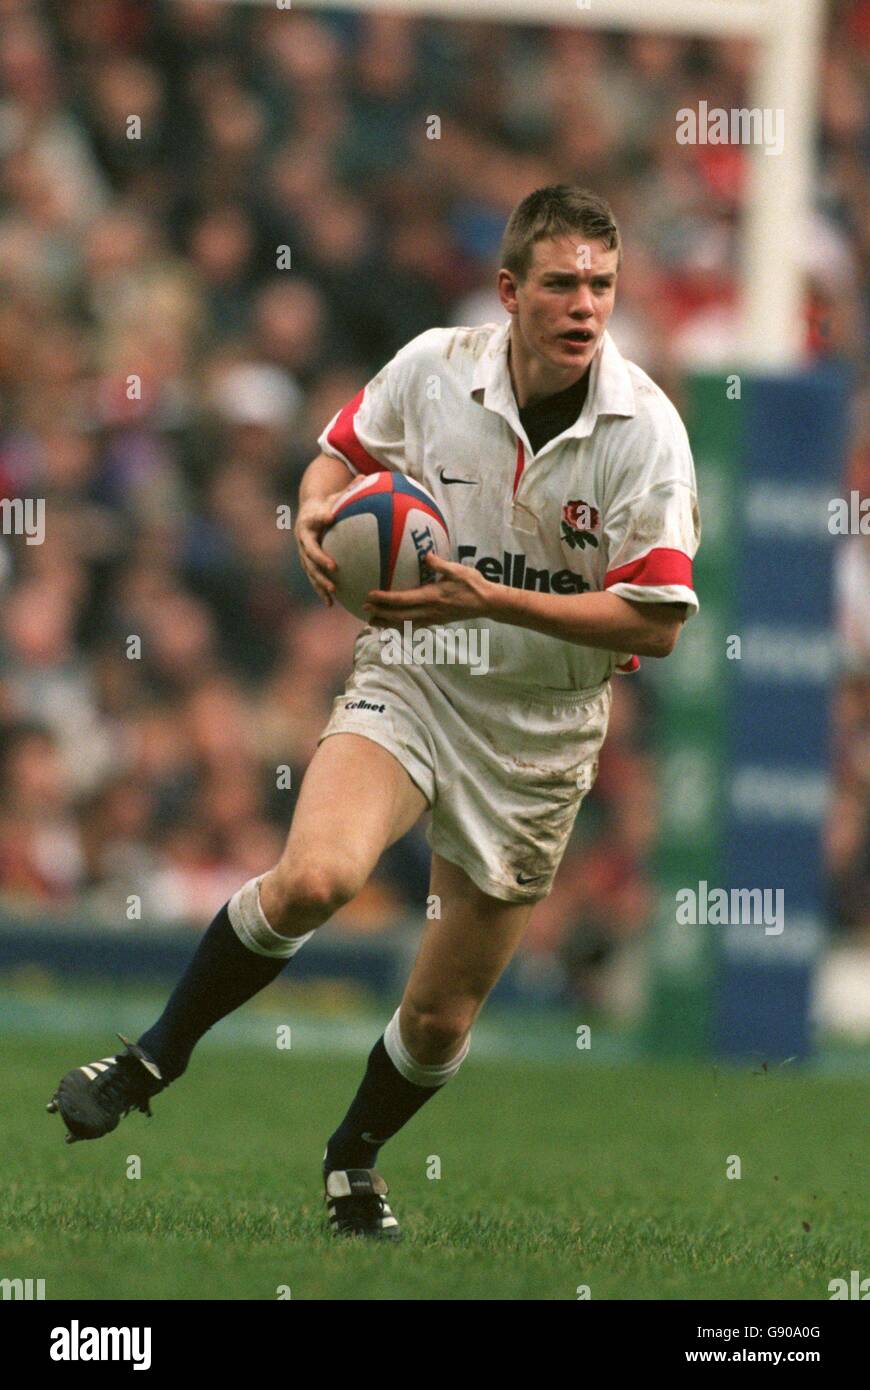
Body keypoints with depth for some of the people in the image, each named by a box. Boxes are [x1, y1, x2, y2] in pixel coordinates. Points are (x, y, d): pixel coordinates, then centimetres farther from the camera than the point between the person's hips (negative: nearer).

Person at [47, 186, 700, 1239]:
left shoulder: (644, 429, -13)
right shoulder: (432, 369, -8)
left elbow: (657, 623, -14)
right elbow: (345, 450, 14)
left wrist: (489, 600, -23)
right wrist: (319, 513, -10)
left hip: (539, 735, 0)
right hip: (407, 685, 0)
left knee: (443, 1017, 6)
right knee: (315, 877, -31)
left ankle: (356, 1155, 37)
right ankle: (152, 1061, -11)